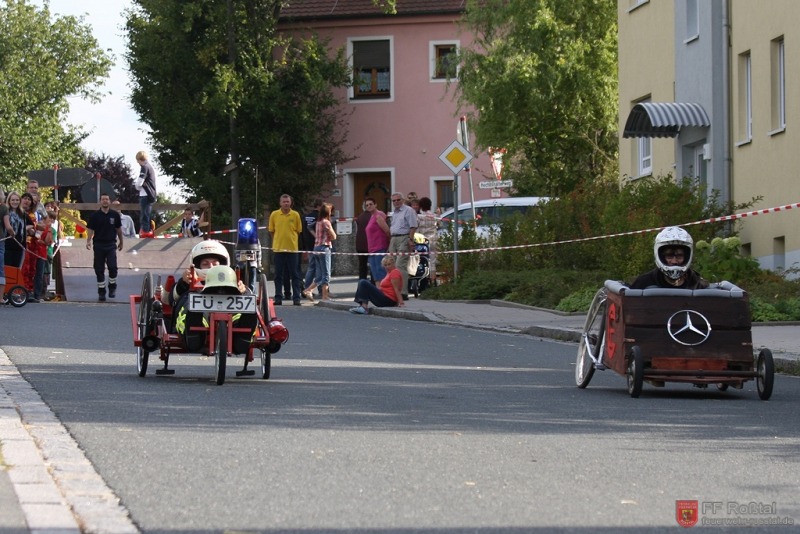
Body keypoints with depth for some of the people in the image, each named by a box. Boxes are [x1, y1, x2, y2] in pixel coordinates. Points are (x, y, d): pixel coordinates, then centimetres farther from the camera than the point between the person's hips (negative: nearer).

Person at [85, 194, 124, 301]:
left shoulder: (115, 215, 4)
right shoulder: (94, 216, 0)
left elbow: (118, 229, 14)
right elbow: (90, 229, -3)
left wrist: (120, 242, 21)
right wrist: (88, 241, -18)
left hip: (111, 245, 0)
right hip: (98, 245, 0)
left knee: (112, 266, -13)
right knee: (99, 269, 3)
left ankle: (112, 287, 8)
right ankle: (101, 291, 12)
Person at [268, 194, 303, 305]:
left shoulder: (295, 215, 2)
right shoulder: (274, 215, 3)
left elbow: (298, 231, 9)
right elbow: (271, 231, 11)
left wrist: (291, 240, 4)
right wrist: (278, 240, 7)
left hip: (292, 248, -1)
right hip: (278, 249, 1)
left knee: (295, 275, 1)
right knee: (278, 275, 4)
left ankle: (296, 298, 3)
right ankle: (278, 298, 8)